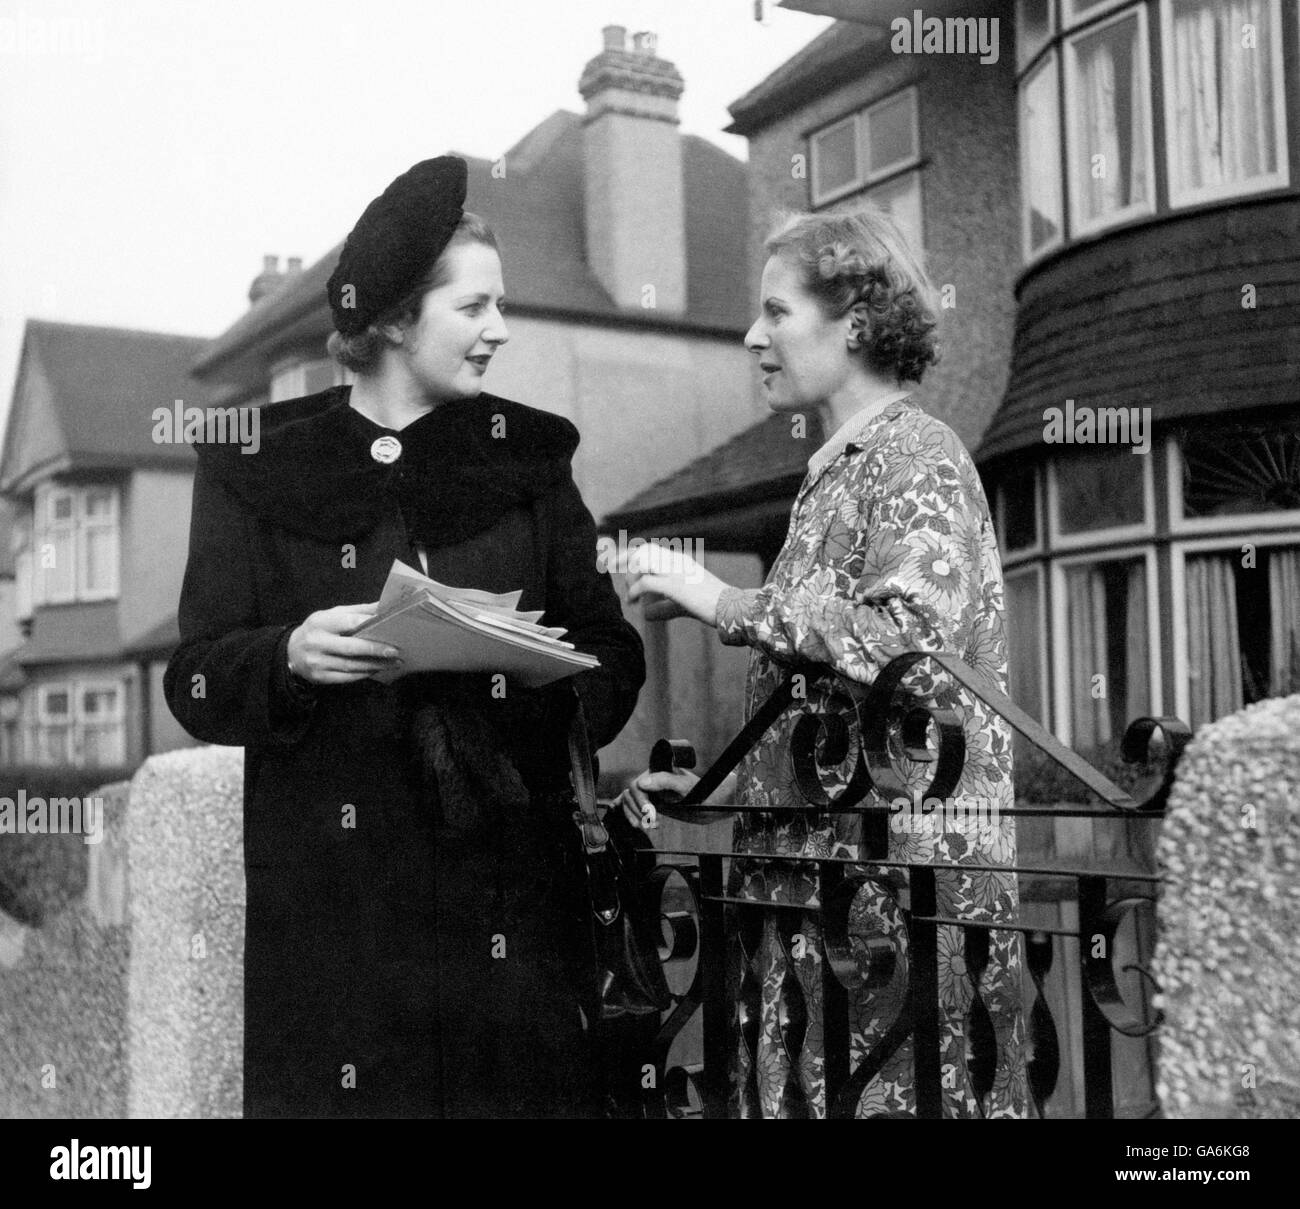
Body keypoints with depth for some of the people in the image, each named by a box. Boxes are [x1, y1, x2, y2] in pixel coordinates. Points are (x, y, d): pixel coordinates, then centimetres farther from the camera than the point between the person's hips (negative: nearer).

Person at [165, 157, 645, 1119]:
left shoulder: (525, 454, 9)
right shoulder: (261, 467, 4)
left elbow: (610, 653, 7)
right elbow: (199, 680, 2)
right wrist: (291, 655, -18)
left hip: (509, 885, 2)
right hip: (329, 887, -1)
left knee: (519, 1081, 1)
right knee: (345, 1084, 0)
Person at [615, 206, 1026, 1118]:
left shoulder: (920, 457, -7)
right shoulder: (836, 469, 18)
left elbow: (907, 641, -23)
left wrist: (724, 603, -15)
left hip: (902, 862, -8)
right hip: (814, 855, 8)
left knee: (894, 1090, -3)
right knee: (807, 1088, 11)